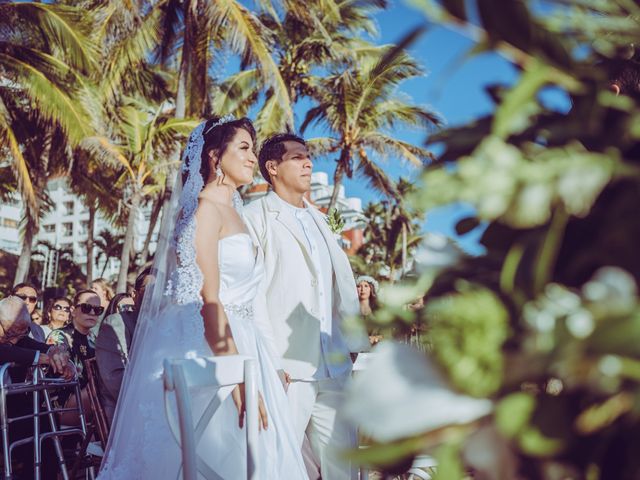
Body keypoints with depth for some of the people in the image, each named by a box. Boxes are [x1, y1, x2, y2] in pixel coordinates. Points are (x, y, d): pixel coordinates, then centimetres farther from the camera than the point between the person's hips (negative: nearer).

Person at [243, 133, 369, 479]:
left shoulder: (317, 220, 21)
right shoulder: (256, 217, -1)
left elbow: (344, 288, 19)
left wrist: (355, 346, 10)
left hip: (334, 368, 7)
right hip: (287, 368, -6)